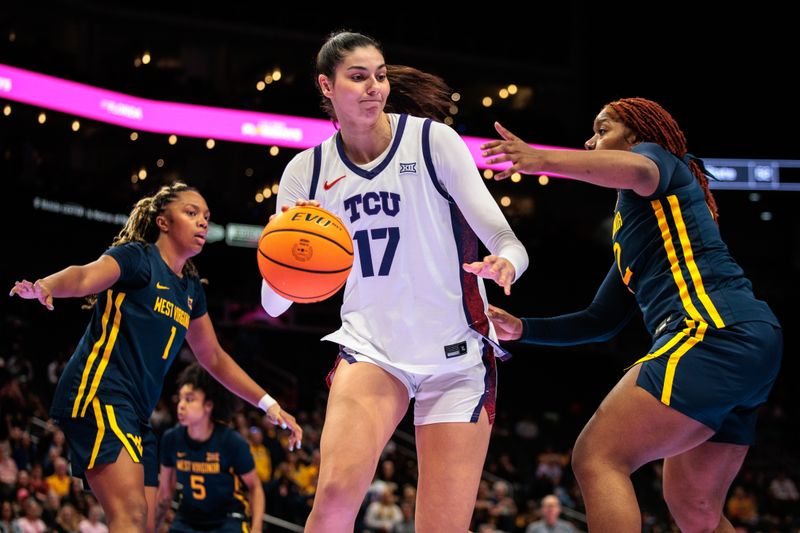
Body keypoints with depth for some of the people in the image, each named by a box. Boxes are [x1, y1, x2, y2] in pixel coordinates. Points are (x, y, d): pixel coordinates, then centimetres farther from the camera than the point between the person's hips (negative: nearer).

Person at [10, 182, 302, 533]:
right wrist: (45, 286, -47)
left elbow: (213, 357, 32)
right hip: (98, 393, -9)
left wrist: (269, 404, 29)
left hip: (136, 413, 9)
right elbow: (86, 276, -25)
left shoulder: (191, 289, 20)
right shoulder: (137, 257, -4)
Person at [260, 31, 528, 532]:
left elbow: (506, 240, -13)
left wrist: (506, 264, -37)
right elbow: (274, 303, -2)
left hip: (457, 356, -1)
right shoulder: (307, 172, 0)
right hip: (371, 348, 1)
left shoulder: (432, 140, -7)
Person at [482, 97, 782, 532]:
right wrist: (521, 329, 27)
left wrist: (544, 159, -30)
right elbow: (602, 320, 36)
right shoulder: (630, 234, 34)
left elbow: (641, 170, -19)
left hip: (715, 331, -10)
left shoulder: (655, 153, 8)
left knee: (598, 458, -16)